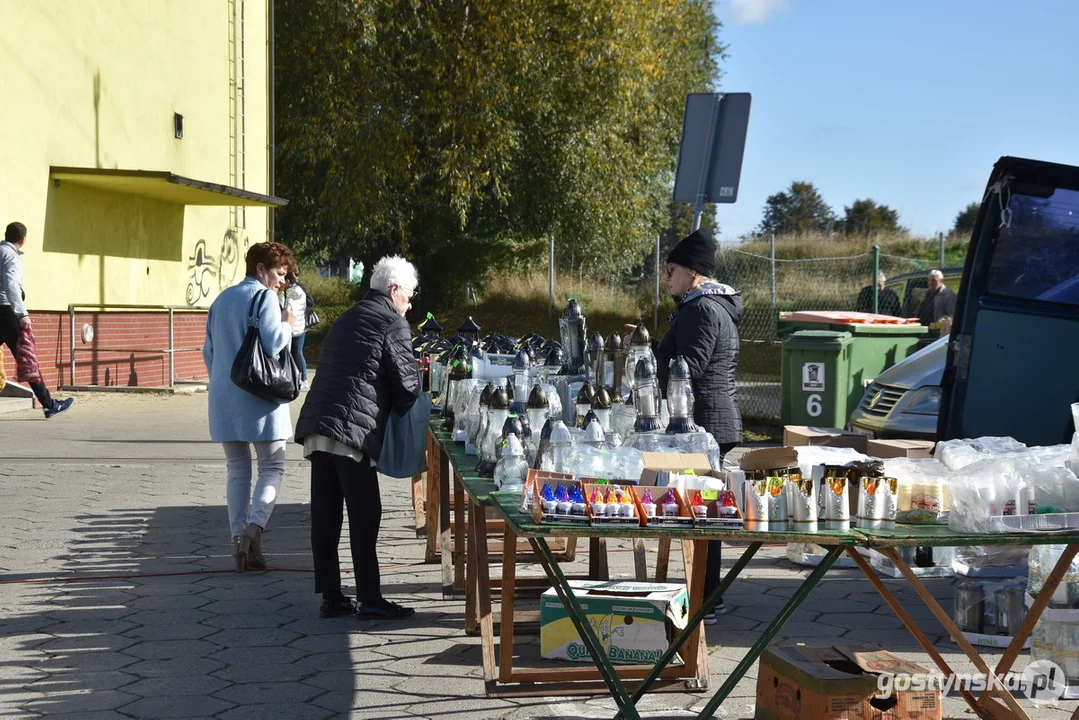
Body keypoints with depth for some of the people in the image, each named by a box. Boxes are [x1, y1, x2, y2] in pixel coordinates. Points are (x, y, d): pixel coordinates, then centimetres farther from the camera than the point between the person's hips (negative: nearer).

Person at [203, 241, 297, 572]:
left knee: (237, 470, 10)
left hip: (223, 399, 6)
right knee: (272, 466, 1)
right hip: (260, 396, -6)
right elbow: (273, 344, -17)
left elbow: (208, 351, 21)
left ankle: (239, 537, 3)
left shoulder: (221, 300, 17)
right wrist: (287, 324, 2)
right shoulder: (264, 297, -6)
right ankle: (255, 525, -18)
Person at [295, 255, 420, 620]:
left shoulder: (347, 319, 24)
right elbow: (407, 385, -3)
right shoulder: (393, 324, -2)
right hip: (353, 429, -8)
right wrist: (399, 413, 18)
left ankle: (330, 596, 13)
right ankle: (369, 599, 1)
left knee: (325, 516, 8)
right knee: (364, 517, -2)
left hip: (316, 426, 8)